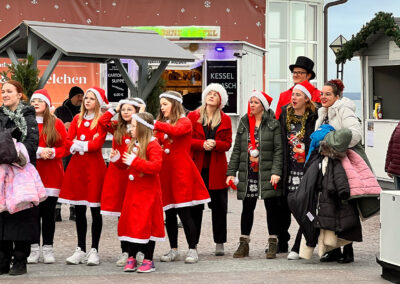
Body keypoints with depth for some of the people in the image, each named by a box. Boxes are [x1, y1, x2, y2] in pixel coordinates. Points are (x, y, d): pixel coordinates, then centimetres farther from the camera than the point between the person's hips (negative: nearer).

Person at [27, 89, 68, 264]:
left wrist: (52, 152, -14)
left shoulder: (56, 124, 6)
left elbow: (66, 146, 4)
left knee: (48, 212, 2)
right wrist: (38, 152, -14)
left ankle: (48, 249, 7)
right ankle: (34, 249, 5)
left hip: (51, 174, 0)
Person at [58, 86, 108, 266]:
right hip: (77, 165, 5)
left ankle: (94, 251, 5)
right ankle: (80, 250, 15)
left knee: (95, 210, -1)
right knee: (79, 210, 8)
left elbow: (98, 144, -12)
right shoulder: (77, 119, 14)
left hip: (94, 167, -5)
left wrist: (79, 144, -6)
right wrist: (87, 144, -12)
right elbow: (69, 141, 5)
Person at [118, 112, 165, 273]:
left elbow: (156, 166, -26)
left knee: (146, 225, -5)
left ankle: (148, 260, 4)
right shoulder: (133, 144, 13)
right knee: (130, 223, 8)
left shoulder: (153, 146, -12)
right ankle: (132, 258, 17)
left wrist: (134, 161, -26)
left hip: (148, 192, -8)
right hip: (133, 191, 8)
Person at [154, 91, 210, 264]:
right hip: (165, 172, 6)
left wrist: (154, 125, -27)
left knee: (184, 212, -7)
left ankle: (192, 250, 0)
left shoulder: (185, 122, -2)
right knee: (169, 213, 6)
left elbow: (176, 130, -23)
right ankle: (173, 250, 14)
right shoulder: (162, 124, 17)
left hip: (182, 171, -6)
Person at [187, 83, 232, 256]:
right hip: (197, 167, -1)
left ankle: (219, 243, 12)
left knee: (219, 206, 3)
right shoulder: (193, 116, 6)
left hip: (216, 168, 1)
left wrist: (215, 144, -16)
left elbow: (227, 143, 4)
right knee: (195, 206, 0)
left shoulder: (225, 120, 8)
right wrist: (202, 144, -16)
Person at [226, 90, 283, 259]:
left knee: (271, 207, 1)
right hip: (248, 173, 4)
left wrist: (276, 172, -15)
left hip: (267, 173, -3)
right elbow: (237, 150, 13)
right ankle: (243, 244, 13)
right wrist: (231, 172, 7)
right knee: (247, 208, 7)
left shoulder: (273, 124, 0)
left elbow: (279, 150, -5)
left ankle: (273, 245, 9)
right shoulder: (243, 123, 13)